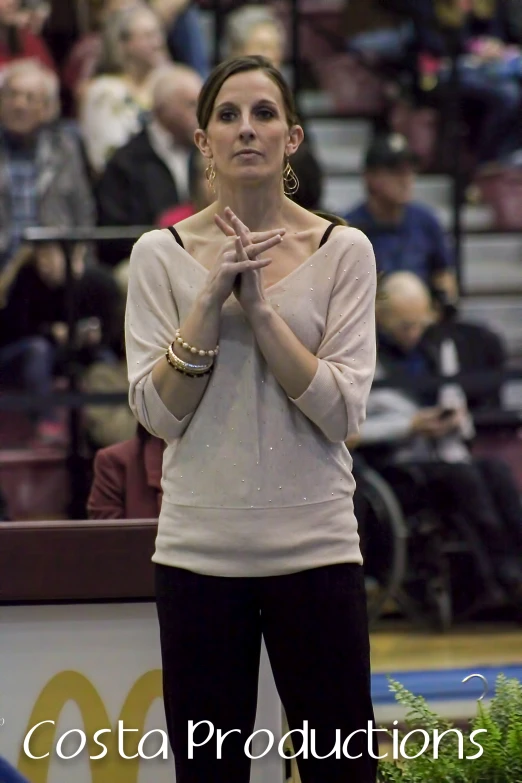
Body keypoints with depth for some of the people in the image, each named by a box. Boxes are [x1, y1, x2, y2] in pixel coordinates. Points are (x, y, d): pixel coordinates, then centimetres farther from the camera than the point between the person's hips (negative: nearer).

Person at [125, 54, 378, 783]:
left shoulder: (343, 251, 0)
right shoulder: (161, 254, 2)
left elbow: (342, 411, -9)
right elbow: (158, 412, -6)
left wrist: (260, 305, -16)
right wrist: (213, 296, -15)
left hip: (314, 549, -1)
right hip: (200, 550, 1)